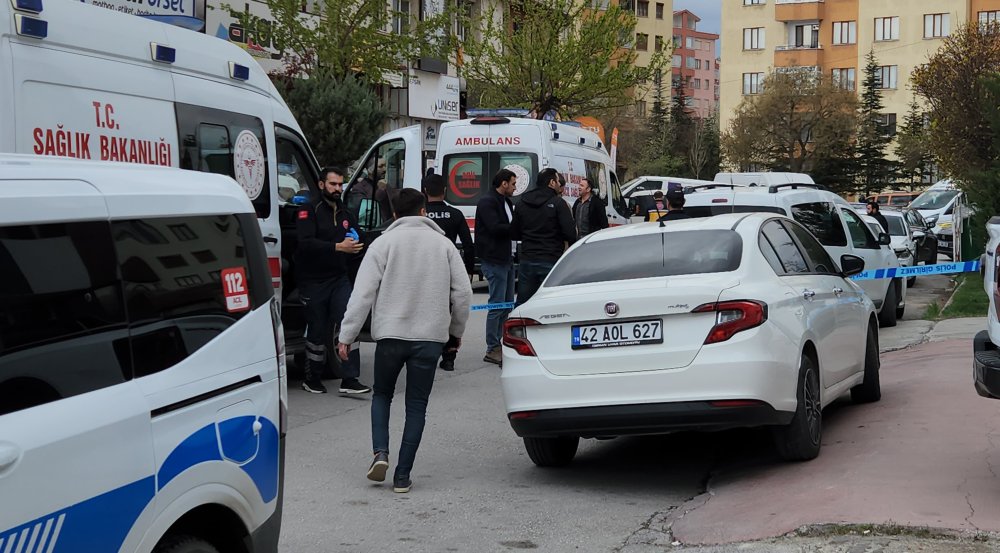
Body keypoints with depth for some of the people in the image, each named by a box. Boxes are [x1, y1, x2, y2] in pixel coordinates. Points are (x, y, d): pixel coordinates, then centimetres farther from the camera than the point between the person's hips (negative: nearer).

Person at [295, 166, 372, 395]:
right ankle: (312, 379, 20)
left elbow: (357, 244, 29)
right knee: (318, 331, 3)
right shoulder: (310, 211, -5)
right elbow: (306, 243, -21)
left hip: (339, 279, 5)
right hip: (313, 280, -5)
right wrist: (338, 247, -28)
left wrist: (355, 248, 7)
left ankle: (349, 379, -11)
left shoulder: (345, 215, 17)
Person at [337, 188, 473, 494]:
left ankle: (381, 452, -1)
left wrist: (347, 335, -4)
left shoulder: (383, 243, -1)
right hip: (430, 337, 1)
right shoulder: (444, 244, 5)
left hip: (390, 334, -1)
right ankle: (402, 476, 5)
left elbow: (363, 293, -7)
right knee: (416, 406, 8)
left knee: (382, 395, 19)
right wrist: (457, 330, 18)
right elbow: (463, 292, 4)